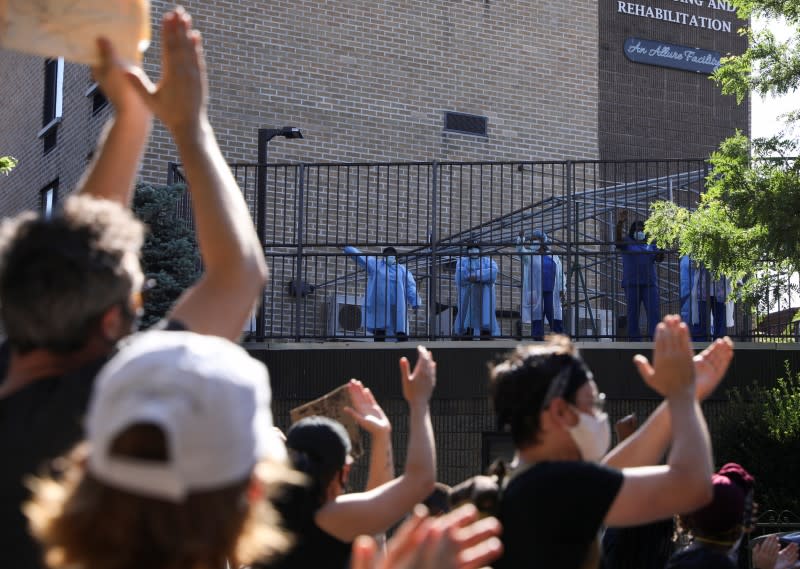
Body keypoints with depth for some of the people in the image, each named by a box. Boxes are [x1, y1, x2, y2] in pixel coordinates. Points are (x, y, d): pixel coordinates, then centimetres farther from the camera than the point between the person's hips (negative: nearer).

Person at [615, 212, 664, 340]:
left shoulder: (651, 244, 17)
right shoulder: (627, 242, 9)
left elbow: (658, 258, 10)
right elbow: (618, 238, -10)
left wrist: (660, 255, -13)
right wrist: (621, 222, -26)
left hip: (649, 283, 2)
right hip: (631, 283, -2)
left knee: (654, 310, -8)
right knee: (633, 311, -1)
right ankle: (634, 338, 1)